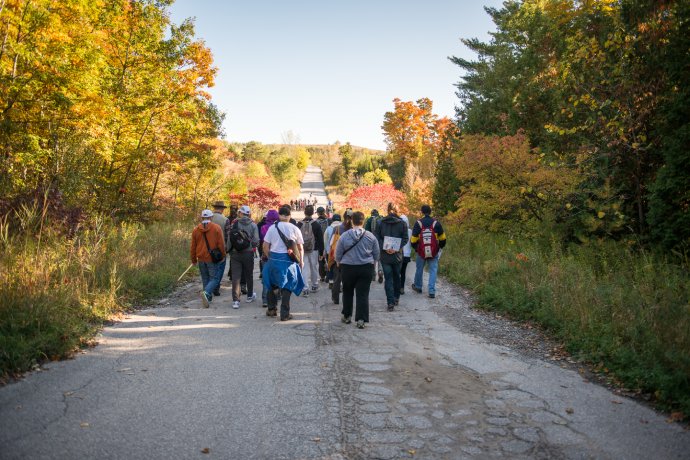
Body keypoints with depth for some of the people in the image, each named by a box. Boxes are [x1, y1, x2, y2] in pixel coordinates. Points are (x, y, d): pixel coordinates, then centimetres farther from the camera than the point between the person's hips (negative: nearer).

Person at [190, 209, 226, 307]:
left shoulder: (196, 229, 4)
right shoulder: (216, 228, -6)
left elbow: (193, 247, 9)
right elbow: (221, 244, -7)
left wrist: (194, 260, 19)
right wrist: (223, 256, 6)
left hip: (201, 259, 4)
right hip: (213, 259, -4)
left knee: (205, 279, 16)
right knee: (214, 278, -1)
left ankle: (208, 297, 20)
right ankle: (206, 292, -24)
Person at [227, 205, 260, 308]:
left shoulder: (234, 224, -3)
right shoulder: (253, 225, -5)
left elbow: (229, 239, -3)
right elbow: (256, 241, -10)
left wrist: (229, 250, 12)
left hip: (235, 253, 0)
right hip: (248, 253, 0)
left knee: (236, 277, 0)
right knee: (249, 275, 17)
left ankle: (235, 300, -6)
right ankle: (250, 296, 32)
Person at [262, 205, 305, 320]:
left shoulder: (272, 227, -1)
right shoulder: (294, 229, -3)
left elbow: (265, 246, 0)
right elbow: (300, 248, 0)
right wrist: (301, 261, 12)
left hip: (274, 258, 2)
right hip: (288, 259, -1)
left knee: (272, 284, 19)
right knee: (287, 286, 6)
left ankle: (271, 309, 28)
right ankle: (284, 314, 5)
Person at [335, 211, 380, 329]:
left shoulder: (344, 236, -9)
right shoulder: (370, 236, -6)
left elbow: (338, 254, -1)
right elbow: (376, 254, 4)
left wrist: (339, 263, 19)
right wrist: (371, 262, 22)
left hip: (347, 268, 0)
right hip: (366, 268, 0)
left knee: (347, 292, 18)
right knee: (363, 294, 3)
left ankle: (347, 316, 27)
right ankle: (361, 319, -1)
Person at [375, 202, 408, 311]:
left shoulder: (381, 223, -2)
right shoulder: (402, 223, -4)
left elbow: (377, 238, -6)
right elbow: (405, 239, -8)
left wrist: (385, 248, -11)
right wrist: (396, 248, -12)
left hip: (385, 256, 0)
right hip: (397, 255, 1)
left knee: (388, 279, 3)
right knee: (396, 277, 19)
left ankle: (390, 302, -3)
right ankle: (396, 298, 31)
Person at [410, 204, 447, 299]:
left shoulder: (418, 223, -6)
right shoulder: (436, 223, -3)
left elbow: (413, 239, -4)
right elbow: (442, 238, 4)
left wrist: (415, 247, 14)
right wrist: (441, 247, 20)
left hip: (421, 252, 0)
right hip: (434, 252, 0)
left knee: (419, 269, 18)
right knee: (433, 271, 3)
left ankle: (418, 287, 35)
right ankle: (432, 291, -3)